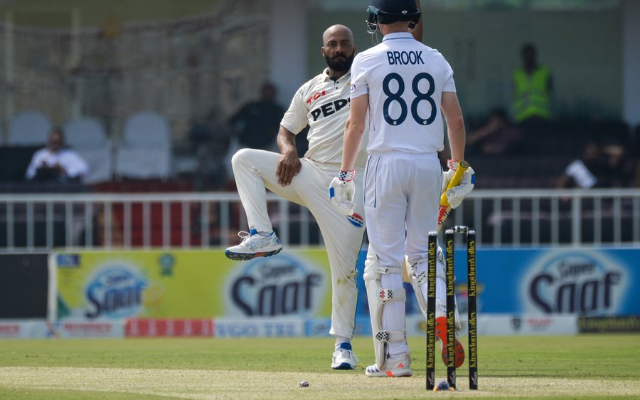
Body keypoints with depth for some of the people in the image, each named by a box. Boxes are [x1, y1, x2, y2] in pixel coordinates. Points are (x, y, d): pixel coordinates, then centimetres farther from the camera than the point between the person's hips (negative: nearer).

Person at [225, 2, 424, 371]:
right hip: (308, 173, 4)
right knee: (245, 159, -13)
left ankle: (343, 344, 8)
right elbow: (287, 129, 21)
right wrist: (288, 149, -2)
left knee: (344, 268, -4)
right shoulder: (309, 90, 16)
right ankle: (263, 237, -13)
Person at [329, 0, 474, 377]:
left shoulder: (368, 61, -2)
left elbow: (356, 122, -4)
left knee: (385, 260, 1)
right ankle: (442, 315, -15)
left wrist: (345, 173, 2)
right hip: (429, 164, 3)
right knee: (423, 253, 14)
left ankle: (395, 357, -2)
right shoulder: (436, 60, 7)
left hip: (386, 163, -3)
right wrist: (459, 168, 15)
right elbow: (456, 119, 6)